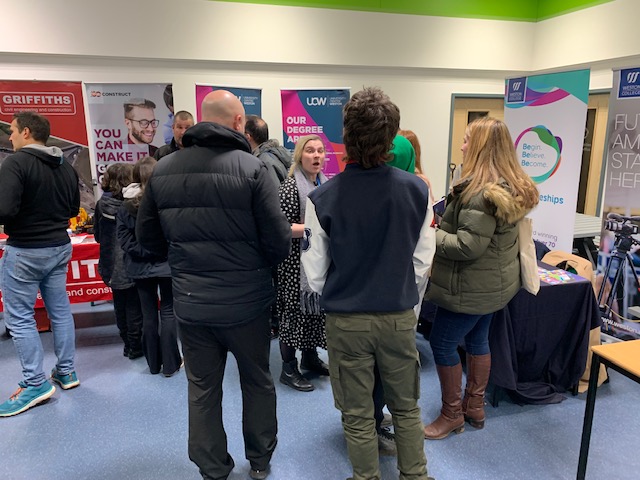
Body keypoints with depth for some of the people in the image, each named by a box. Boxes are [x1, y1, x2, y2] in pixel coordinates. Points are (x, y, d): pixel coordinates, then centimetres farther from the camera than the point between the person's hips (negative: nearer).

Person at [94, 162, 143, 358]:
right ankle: (135, 346, 13)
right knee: (133, 306, 6)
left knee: (120, 305, 16)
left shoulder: (102, 203, -1)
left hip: (111, 264, 5)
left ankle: (127, 343, 26)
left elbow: (97, 235, 6)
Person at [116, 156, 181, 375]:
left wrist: (143, 252, -5)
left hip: (141, 267, 3)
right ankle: (170, 364, 13)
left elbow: (124, 239, -7)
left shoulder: (126, 206, -3)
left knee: (148, 314, 12)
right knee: (168, 312, 7)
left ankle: (153, 363, 23)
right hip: (166, 265, -2)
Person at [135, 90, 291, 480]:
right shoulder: (252, 167, -14)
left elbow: (148, 236, 6)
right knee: (257, 382, 19)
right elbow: (278, 240, -15)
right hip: (246, 301, -2)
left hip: (190, 302, 3)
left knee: (202, 390, 17)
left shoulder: (164, 170, -1)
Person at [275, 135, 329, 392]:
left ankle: (310, 357, 34)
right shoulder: (291, 186, -14)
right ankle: (288, 369, 16)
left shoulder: (325, 183, 9)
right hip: (297, 263, -8)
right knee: (295, 310, 2)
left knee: (316, 307, 16)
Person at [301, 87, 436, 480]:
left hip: (347, 320, -2)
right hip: (400, 316, 2)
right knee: (407, 407, 22)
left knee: (358, 415, 16)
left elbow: (315, 274, -8)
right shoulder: (416, 190, -10)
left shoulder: (323, 199, -16)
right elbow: (422, 260, -2)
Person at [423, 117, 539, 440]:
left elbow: (468, 246, -27)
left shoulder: (482, 192, -25)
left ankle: (452, 414, 18)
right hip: (493, 282, 10)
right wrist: (442, 227, 9)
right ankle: (475, 407, 34)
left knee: (442, 343, 3)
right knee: (477, 339, 20)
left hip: (473, 287, -10)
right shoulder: (511, 185, 7)